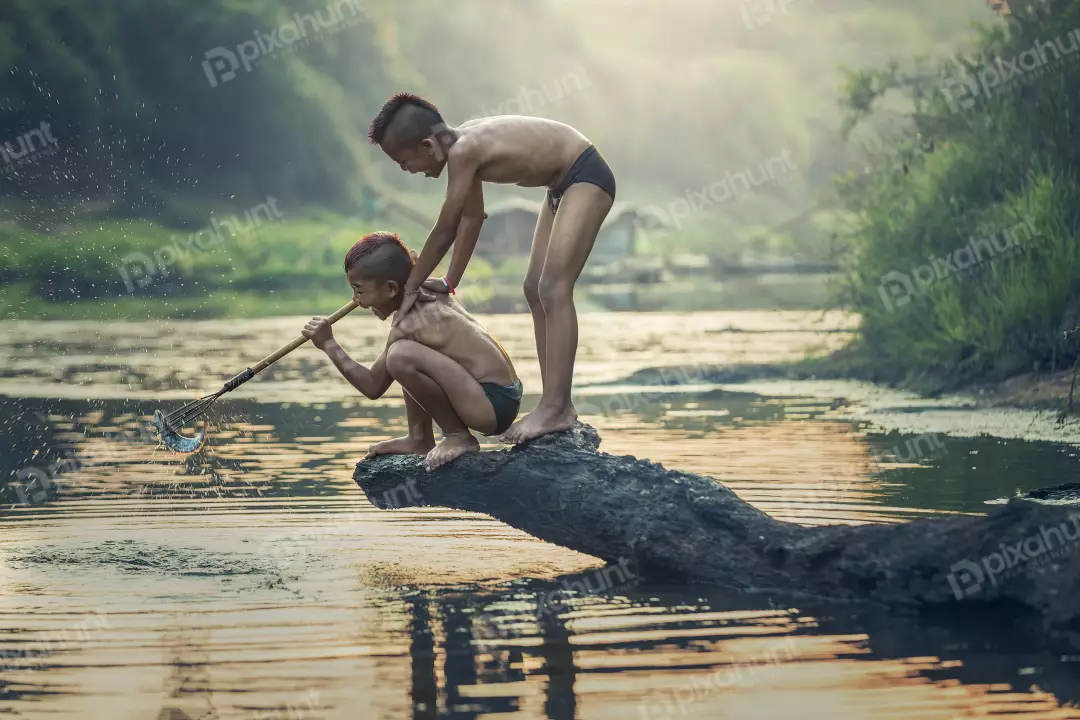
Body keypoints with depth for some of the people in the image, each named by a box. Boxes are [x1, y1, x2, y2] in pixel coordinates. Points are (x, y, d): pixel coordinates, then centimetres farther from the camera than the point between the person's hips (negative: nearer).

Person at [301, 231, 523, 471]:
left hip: (493, 405, -10)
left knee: (402, 356, -28)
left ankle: (458, 437, -10)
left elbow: (373, 387, -8)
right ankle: (419, 438, 19)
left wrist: (329, 344, -3)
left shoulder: (410, 325, -16)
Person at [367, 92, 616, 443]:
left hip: (586, 177, -10)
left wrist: (411, 288, -9)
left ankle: (555, 407, -20)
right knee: (536, 289, 9)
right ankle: (556, 406, 10)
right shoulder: (464, 142, 2)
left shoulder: (463, 152, -26)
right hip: (564, 184, 10)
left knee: (554, 289, -17)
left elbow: (445, 230, -19)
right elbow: (472, 218, 12)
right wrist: (450, 282, 14)